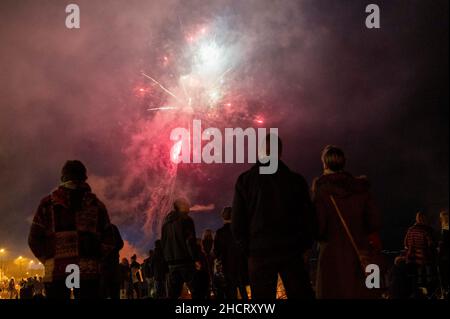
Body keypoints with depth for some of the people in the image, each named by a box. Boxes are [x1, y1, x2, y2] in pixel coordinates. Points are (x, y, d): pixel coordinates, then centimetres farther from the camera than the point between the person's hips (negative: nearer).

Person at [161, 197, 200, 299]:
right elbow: (190, 241, -12)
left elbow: (163, 242, 20)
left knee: (173, 293, 6)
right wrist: (196, 259, -11)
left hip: (171, 261, 7)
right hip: (185, 260, -7)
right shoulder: (186, 219, -5)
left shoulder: (166, 221, 17)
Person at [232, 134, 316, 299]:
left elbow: (237, 224, -2)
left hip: (259, 254, 0)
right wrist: (302, 246, 12)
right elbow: (308, 218, 1)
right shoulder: (296, 180, 0)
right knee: (301, 294, 4)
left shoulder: (245, 180, 0)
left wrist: (249, 248, 10)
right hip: (292, 254, 0)